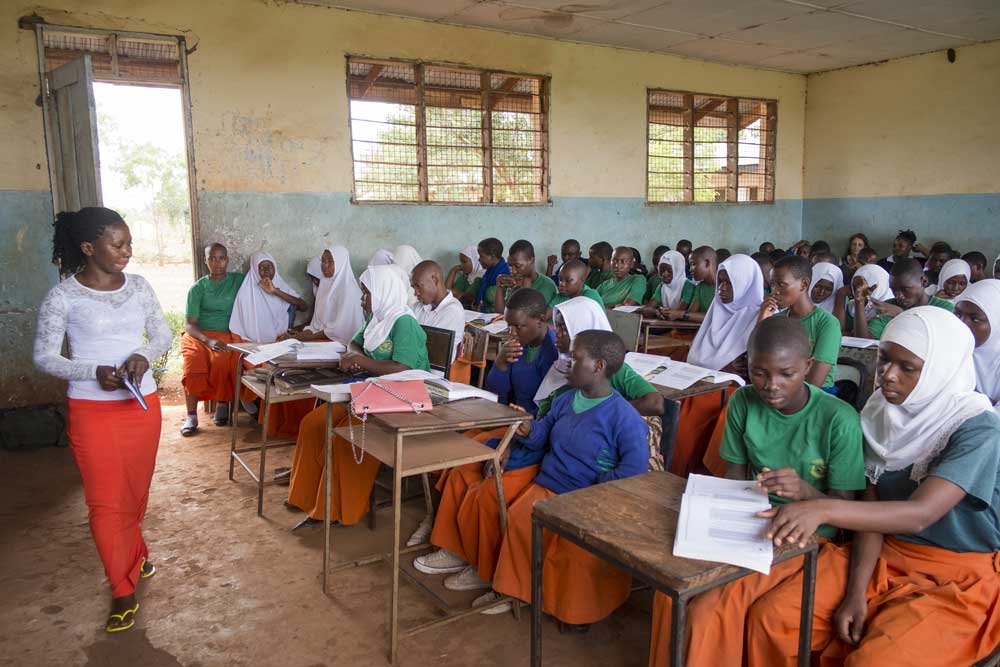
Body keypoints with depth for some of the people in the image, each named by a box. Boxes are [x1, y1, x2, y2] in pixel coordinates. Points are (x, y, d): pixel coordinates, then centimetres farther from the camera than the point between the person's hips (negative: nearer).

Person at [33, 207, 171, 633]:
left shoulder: (138, 286, 1)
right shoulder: (62, 296, -10)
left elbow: (163, 334, 8)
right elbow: (44, 357, -7)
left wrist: (144, 354, -13)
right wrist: (95, 372, -22)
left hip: (142, 404, 4)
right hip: (92, 410, -4)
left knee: (136, 489, 17)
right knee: (105, 501, 1)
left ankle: (132, 553, 44)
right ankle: (123, 591, 14)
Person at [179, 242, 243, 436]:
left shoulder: (239, 280, 10)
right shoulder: (197, 288, 6)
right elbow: (189, 324, -1)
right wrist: (209, 340, -18)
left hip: (227, 334, 0)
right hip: (198, 335, 1)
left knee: (221, 360, -33)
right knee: (192, 362, -30)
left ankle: (223, 404, -15)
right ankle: (191, 416, -22)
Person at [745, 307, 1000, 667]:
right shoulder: (883, 412, -1)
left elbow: (920, 513, -30)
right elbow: (871, 507, -2)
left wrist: (823, 509, -44)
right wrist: (855, 591, -12)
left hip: (958, 580, -4)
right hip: (884, 556, 5)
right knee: (769, 619, -13)